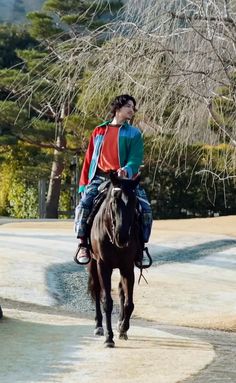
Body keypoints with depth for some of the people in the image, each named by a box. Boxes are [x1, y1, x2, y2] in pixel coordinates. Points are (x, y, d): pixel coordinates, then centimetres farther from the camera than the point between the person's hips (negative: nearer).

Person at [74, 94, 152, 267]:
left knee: (145, 208, -20)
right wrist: (83, 184, 11)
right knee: (84, 204, -25)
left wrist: (127, 170, -25)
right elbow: (89, 159, 19)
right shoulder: (99, 131, 17)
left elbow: (135, 160, -2)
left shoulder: (134, 133, 12)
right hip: (100, 178, 1)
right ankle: (83, 245, -14)